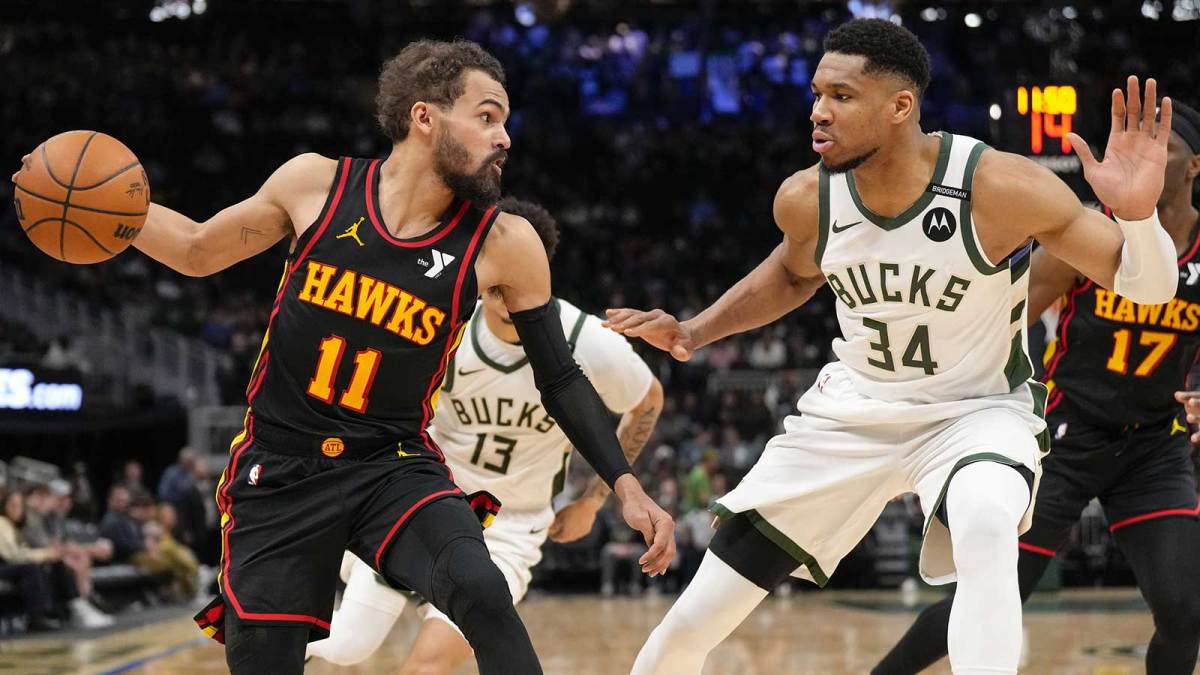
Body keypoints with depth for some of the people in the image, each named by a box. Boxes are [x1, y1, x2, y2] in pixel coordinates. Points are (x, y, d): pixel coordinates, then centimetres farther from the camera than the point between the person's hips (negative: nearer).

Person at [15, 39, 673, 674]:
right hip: (279, 470, 1)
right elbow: (199, 250, 10)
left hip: (395, 467, -1)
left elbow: (559, 379, 1)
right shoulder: (315, 183, -6)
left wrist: (625, 484, -7)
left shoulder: (503, 246, -8)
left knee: (481, 593, -29)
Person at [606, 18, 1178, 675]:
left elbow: (1148, 284, -19)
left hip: (978, 410, -4)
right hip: (851, 412, 4)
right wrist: (696, 332, 2)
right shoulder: (806, 200, -12)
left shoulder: (997, 187, -25)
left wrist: (1137, 211, -41)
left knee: (987, 524, -42)